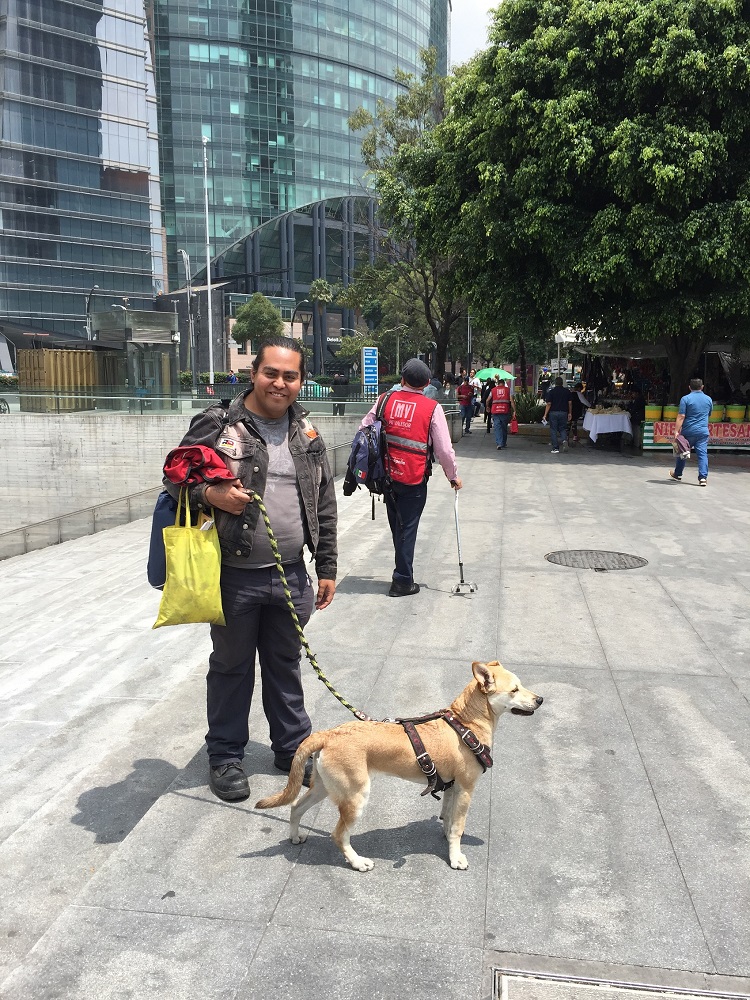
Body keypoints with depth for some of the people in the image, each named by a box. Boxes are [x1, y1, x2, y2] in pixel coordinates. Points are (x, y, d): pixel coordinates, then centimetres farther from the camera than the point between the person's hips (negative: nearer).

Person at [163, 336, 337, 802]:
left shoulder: (308, 434, 6)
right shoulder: (218, 425, -8)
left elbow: (325, 506, 10)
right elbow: (174, 477, -1)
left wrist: (327, 568, 9)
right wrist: (210, 494, -22)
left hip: (291, 576, 4)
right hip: (234, 576, -3)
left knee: (286, 665, 19)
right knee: (231, 667, 13)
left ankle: (295, 748, 36)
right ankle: (225, 756, 31)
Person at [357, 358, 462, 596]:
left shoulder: (385, 400, 0)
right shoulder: (432, 408, -9)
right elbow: (444, 449, -8)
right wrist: (453, 476, 8)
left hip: (387, 475, 4)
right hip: (414, 479, -4)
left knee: (397, 525, 18)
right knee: (408, 528, 6)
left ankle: (402, 574, 31)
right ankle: (402, 581, 12)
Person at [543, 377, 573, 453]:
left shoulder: (551, 392, -3)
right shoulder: (567, 391, 4)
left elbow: (549, 404, -7)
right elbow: (570, 403, 4)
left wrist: (545, 415, -4)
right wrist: (570, 413, 14)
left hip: (553, 413, -2)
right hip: (563, 413, 2)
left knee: (553, 430, 5)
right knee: (562, 429, 15)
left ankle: (556, 448, 2)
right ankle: (564, 440, -15)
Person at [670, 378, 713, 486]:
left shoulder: (686, 399, -7)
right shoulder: (709, 399, 8)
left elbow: (681, 417, -13)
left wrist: (676, 431, -14)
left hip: (688, 431, -2)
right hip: (703, 431, 2)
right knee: (703, 454, -1)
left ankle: (677, 474, 26)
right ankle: (703, 478, -10)